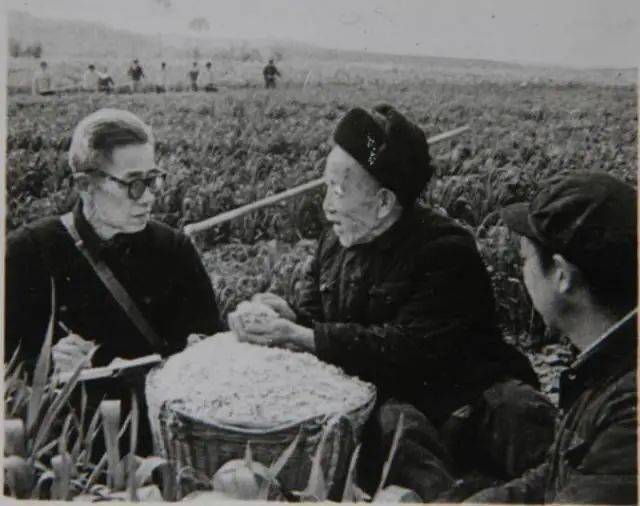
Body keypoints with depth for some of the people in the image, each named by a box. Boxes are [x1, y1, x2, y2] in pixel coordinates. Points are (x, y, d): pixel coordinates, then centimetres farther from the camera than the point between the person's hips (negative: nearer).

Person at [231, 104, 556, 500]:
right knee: (394, 425, -34)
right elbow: (316, 314, 16)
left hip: (461, 393, -3)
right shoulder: (338, 241, 9)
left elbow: (411, 347, -23)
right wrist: (290, 317, -11)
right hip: (384, 401, 4)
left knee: (523, 412, -34)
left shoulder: (446, 250, -14)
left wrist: (304, 339, -25)